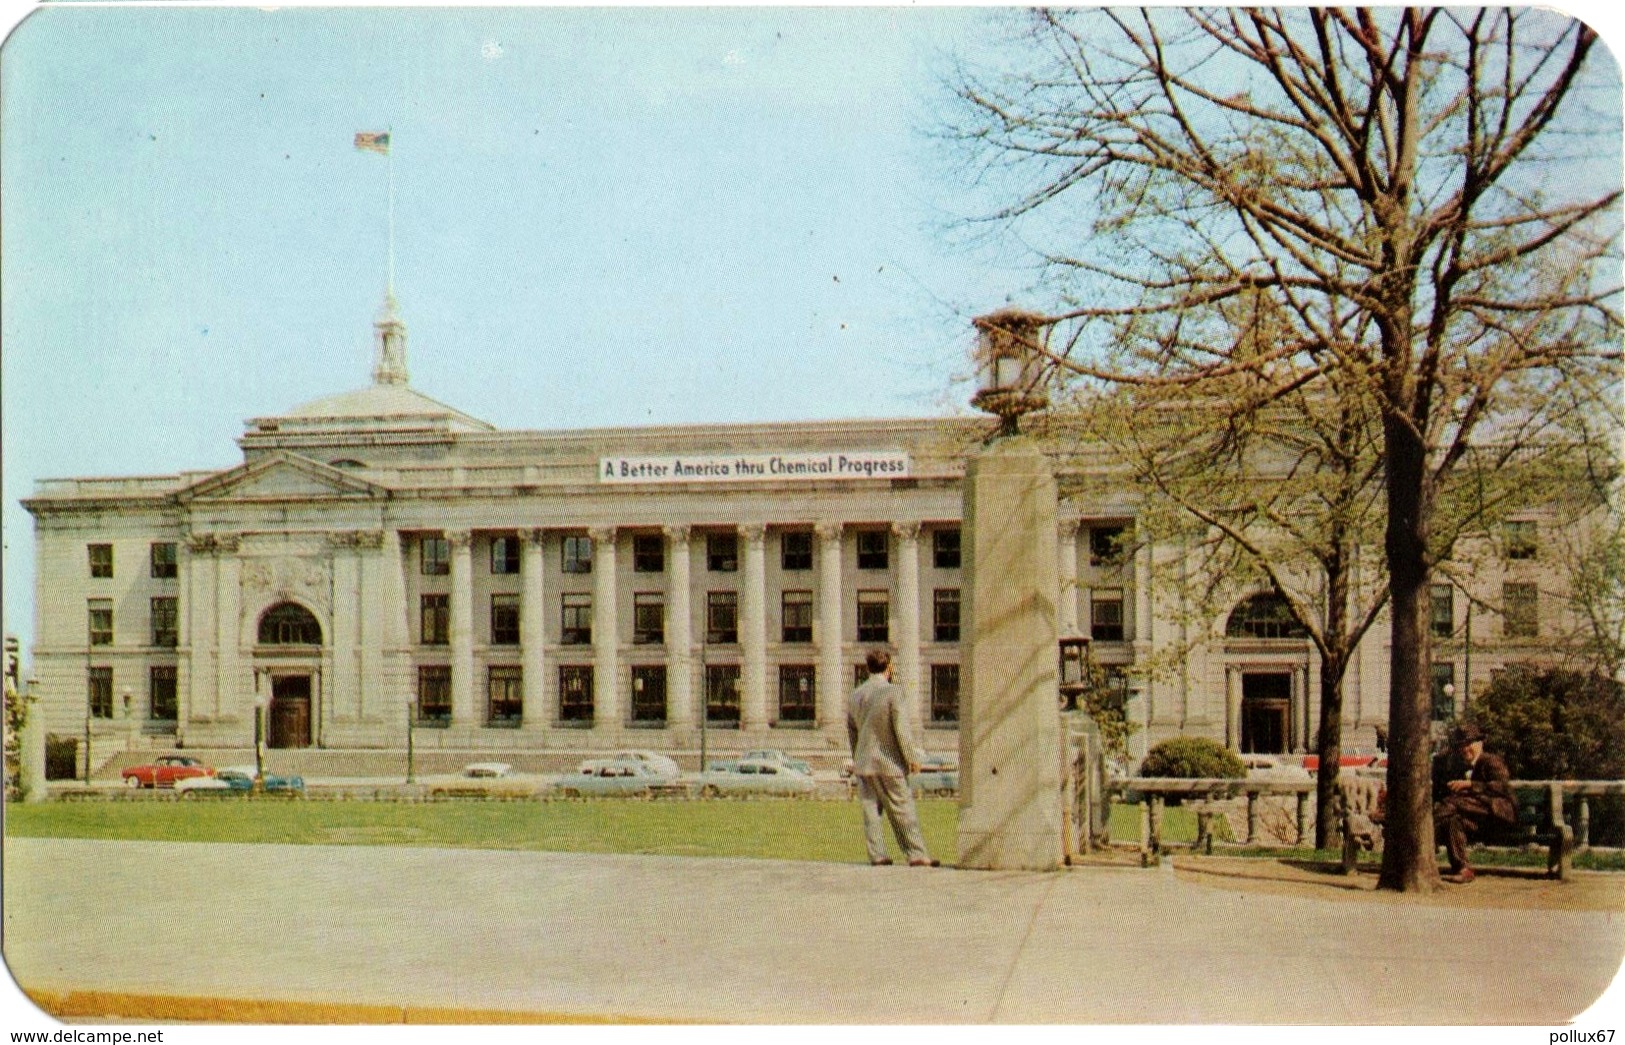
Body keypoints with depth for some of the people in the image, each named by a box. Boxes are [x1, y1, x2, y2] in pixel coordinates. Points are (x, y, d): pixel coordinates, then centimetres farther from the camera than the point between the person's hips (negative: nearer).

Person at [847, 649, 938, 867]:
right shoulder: (893, 692, -13)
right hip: (889, 761, -5)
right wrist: (912, 757, -8)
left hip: (864, 762, 5)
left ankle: (877, 855, 4)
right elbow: (902, 728, -15)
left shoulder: (854, 696, 7)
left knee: (871, 809, 7)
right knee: (902, 808, 1)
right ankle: (916, 854, 3)